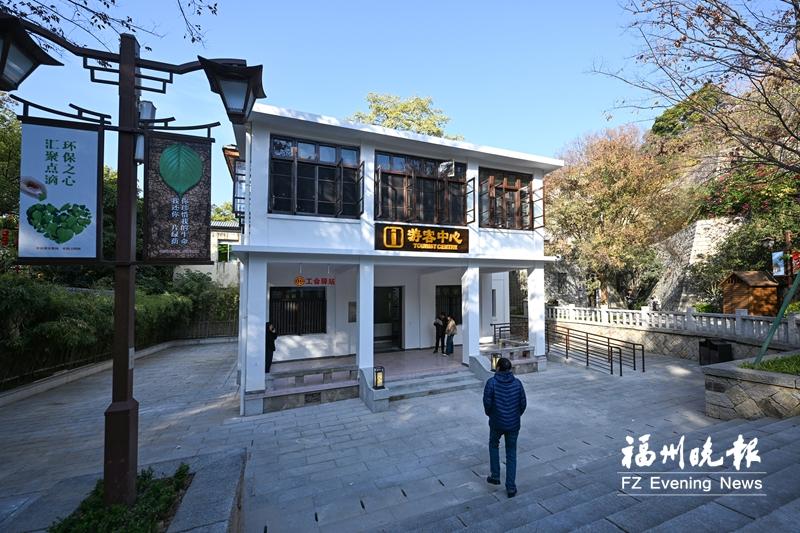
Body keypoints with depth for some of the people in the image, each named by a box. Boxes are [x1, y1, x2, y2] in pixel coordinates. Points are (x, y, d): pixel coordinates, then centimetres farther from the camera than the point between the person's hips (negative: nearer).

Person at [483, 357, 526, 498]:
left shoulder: (491, 382, -13)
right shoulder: (517, 383, -6)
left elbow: (487, 402, -16)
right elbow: (523, 403, -4)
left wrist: (490, 414, 4)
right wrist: (517, 415, 13)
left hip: (496, 422, -2)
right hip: (513, 424, 2)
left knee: (493, 445, 25)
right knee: (511, 454, 15)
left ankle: (495, 476, 30)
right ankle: (511, 487, 19)